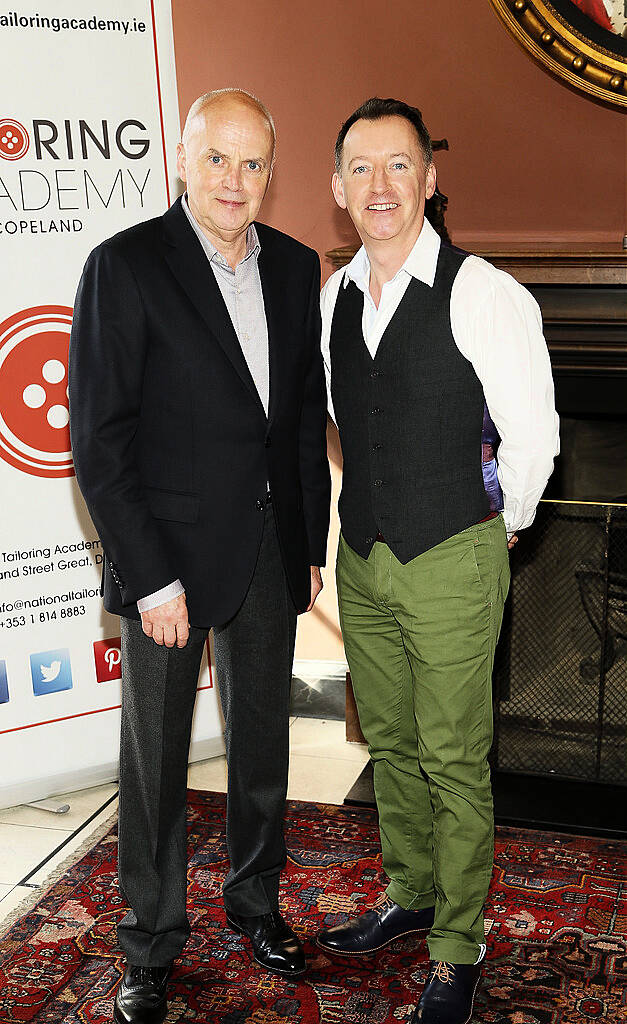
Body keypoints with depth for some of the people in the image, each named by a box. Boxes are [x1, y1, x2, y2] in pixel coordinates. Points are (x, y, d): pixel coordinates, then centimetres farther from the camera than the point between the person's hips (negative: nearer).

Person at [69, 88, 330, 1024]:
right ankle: (151, 948, 28)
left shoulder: (295, 266, 5)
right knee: (156, 758, 9)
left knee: (263, 742, 18)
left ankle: (256, 901, 40)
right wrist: (151, 578, -16)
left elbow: (309, 415, 11)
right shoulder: (126, 266, -12)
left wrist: (312, 545, 8)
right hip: (171, 552, -5)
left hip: (272, 547, 5)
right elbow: (99, 440, -14)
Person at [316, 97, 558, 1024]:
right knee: (391, 742, 18)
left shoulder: (485, 295, -14)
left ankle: (458, 947, 20)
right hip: (363, 556, 6)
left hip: (452, 562, -6)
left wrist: (498, 530, 1)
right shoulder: (332, 298, 5)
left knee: (454, 761, 3)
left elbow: (532, 436, -9)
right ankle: (408, 895, 38)